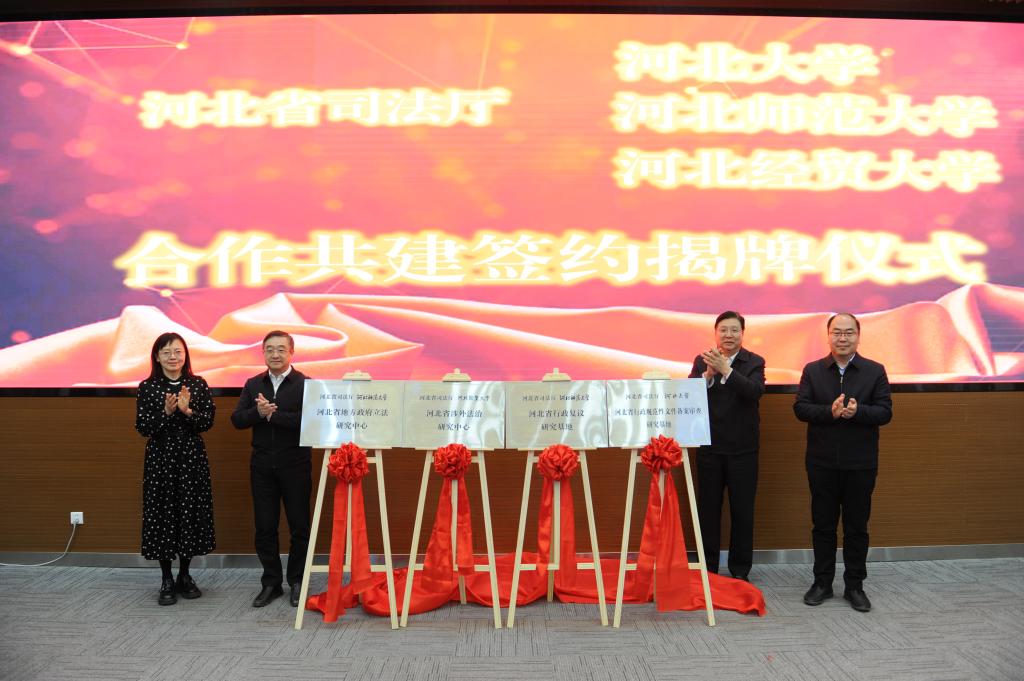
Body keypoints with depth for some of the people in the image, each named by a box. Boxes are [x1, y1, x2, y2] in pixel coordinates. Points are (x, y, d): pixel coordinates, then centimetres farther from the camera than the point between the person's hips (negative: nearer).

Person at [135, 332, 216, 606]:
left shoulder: (198, 384, 2)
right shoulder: (147, 387, -2)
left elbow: (208, 421, -3)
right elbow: (142, 427, -5)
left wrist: (188, 411, -19)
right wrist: (166, 412, -20)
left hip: (192, 458, 1)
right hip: (160, 458, -1)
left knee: (191, 514, 6)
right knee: (163, 514, 3)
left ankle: (185, 576, 22)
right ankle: (167, 580, 16)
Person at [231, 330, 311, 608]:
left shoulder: (305, 384, -8)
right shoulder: (253, 384, 8)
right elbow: (237, 419, 1)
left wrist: (273, 414, -21)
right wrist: (258, 412, -18)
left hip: (295, 467, -4)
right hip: (262, 467, 4)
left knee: (299, 526, 7)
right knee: (264, 527, 9)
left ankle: (297, 581, 22)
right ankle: (271, 583, 22)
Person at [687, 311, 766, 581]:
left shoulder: (754, 362, -1)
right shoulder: (702, 361, 2)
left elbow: (755, 392, -19)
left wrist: (726, 370, -29)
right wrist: (708, 374, -25)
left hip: (743, 448, -1)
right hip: (709, 447, 1)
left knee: (742, 510, 6)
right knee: (708, 509, 9)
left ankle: (740, 569, 19)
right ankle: (707, 567, 21)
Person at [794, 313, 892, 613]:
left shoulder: (875, 371, 1)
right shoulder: (812, 370, 3)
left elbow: (885, 412, -5)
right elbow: (800, 407, -5)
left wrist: (857, 411, -24)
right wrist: (830, 411, -22)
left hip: (861, 463, 0)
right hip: (822, 462, 1)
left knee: (857, 526, 8)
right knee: (823, 524, 9)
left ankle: (855, 586, 20)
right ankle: (822, 583, 21)